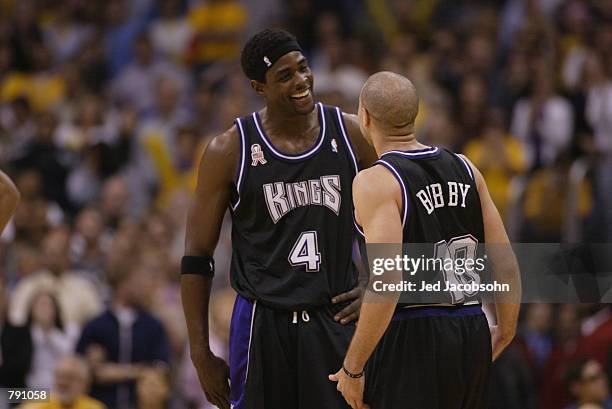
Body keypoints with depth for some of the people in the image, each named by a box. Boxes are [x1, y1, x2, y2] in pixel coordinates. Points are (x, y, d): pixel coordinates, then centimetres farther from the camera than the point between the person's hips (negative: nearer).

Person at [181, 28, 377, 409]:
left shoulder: (351, 134, 1)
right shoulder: (230, 150, -4)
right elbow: (197, 258, 0)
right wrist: (201, 354, -4)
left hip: (336, 320, 2)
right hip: (263, 323, -2)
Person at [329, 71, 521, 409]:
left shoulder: (375, 182, -11)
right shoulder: (464, 169, 9)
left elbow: (387, 283, -21)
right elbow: (506, 266, 10)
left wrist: (352, 368, -15)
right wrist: (505, 332, 25)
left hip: (412, 338, -7)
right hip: (473, 331, 7)